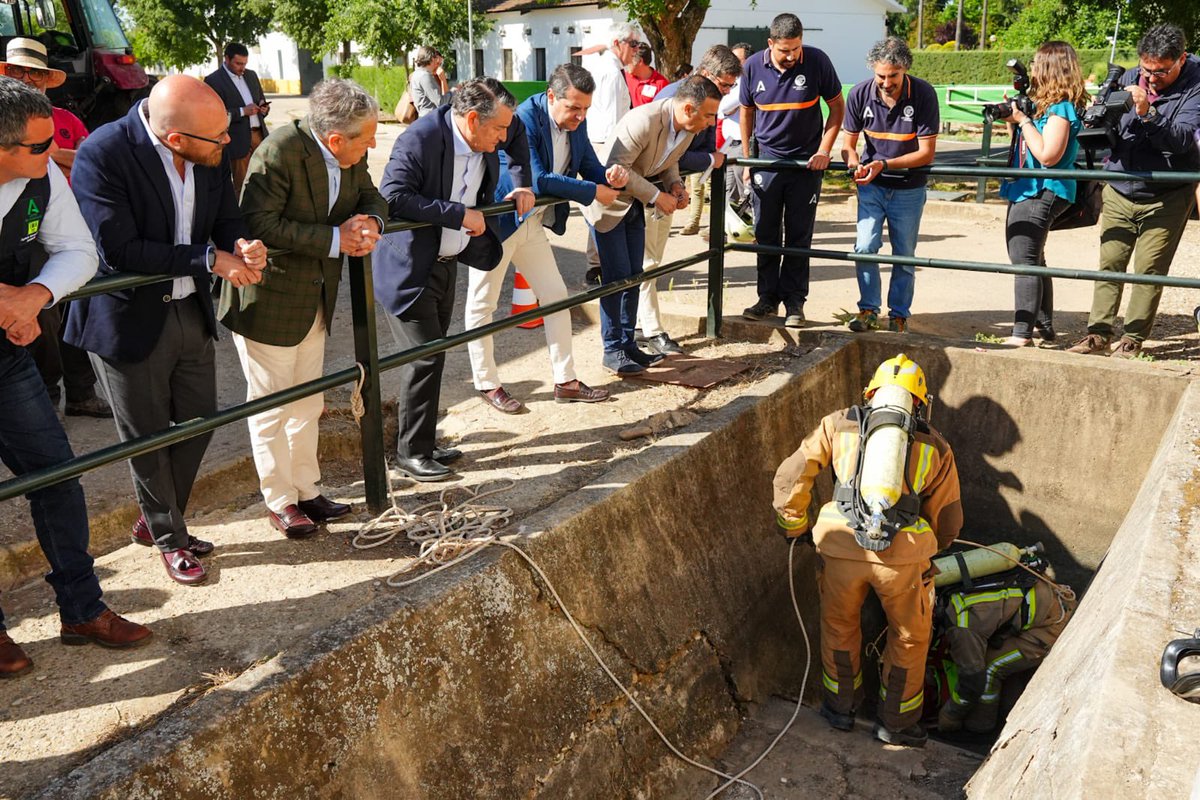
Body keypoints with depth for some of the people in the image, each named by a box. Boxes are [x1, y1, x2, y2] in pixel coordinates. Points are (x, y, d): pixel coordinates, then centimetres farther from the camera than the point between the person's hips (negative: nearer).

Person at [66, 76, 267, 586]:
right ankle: (169, 539, 33)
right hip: (130, 319, -6)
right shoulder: (103, 154, -25)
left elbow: (227, 221, 4)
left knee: (198, 422, 17)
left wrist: (243, 247, -20)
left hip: (191, 311, 6)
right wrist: (211, 259, -26)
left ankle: (154, 521, 40)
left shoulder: (212, 152, -8)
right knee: (148, 439, 11)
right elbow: (118, 251, -27)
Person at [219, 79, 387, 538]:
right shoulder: (279, 151, -25)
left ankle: (306, 490, 35)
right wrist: (335, 239, -28)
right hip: (269, 302, -7)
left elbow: (370, 198, 9)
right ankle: (280, 502, 23)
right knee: (271, 408, 7)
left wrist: (369, 224, -16)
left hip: (316, 300, 8)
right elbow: (258, 223, -29)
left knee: (307, 404, 19)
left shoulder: (351, 157, -4)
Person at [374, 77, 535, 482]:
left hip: (447, 263, 8)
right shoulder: (420, 139, -24)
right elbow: (393, 196, -32)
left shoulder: (486, 134, -3)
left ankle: (421, 444, 28)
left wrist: (520, 184, 8)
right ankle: (411, 453, 8)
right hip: (410, 267, -8)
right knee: (426, 357, -7)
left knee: (431, 355, 15)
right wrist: (460, 214, -30)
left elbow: (519, 134, 19)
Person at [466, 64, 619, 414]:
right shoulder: (525, 119, -24)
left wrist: (610, 177, -16)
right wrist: (594, 192, -26)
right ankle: (487, 384, 17)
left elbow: (589, 166, 7)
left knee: (556, 296, 10)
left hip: (532, 224, 8)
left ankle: (566, 381, 20)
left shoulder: (576, 122, -1)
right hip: (496, 222, -8)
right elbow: (537, 180, -31)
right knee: (482, 306, 3)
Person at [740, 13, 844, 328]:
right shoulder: (754, 67, -6)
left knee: (799, 237, 3)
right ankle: (768, 299, 18)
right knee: (766, 236, 7)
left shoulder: (817, 61, -11)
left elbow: (837, 106, -1)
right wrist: (746, 158, 7)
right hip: (767, 160, 2)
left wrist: (824, 151, -9)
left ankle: (794, 302, 11)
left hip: (806, 161, -2)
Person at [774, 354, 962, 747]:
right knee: (910, 637, 25)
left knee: (839, 626, 27)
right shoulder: (935, 445, 16)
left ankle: (840, 707, 44)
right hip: (903, 552, 0)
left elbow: (790, 477, 9)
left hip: (841, 546, 1)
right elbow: (947, 524, 19)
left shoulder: (840, 424, 13)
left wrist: (795, 524, 24)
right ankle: (896, 723, 38)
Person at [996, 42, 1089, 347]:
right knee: (1032, 261, 18)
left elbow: (1048, 155, -22)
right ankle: (1044, 326, 29)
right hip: (1026, 192, 11)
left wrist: (1023, 120, -17)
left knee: (1024, 261, -16)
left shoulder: (1061, 107, -14)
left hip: (1043, 193, -11)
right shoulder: (1042, 103, 15)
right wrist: (1013, 115, 5)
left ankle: (1022, 334, -17)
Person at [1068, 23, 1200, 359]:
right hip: (1119, 190, 4)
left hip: (1166, 198, -4)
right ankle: (1098, 335, 5)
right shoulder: (1130, 78, 1)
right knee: (1109, 263, 1)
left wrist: (1147, 113, -36)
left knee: (1148, 271, -4)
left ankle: (1132, 340, 3)